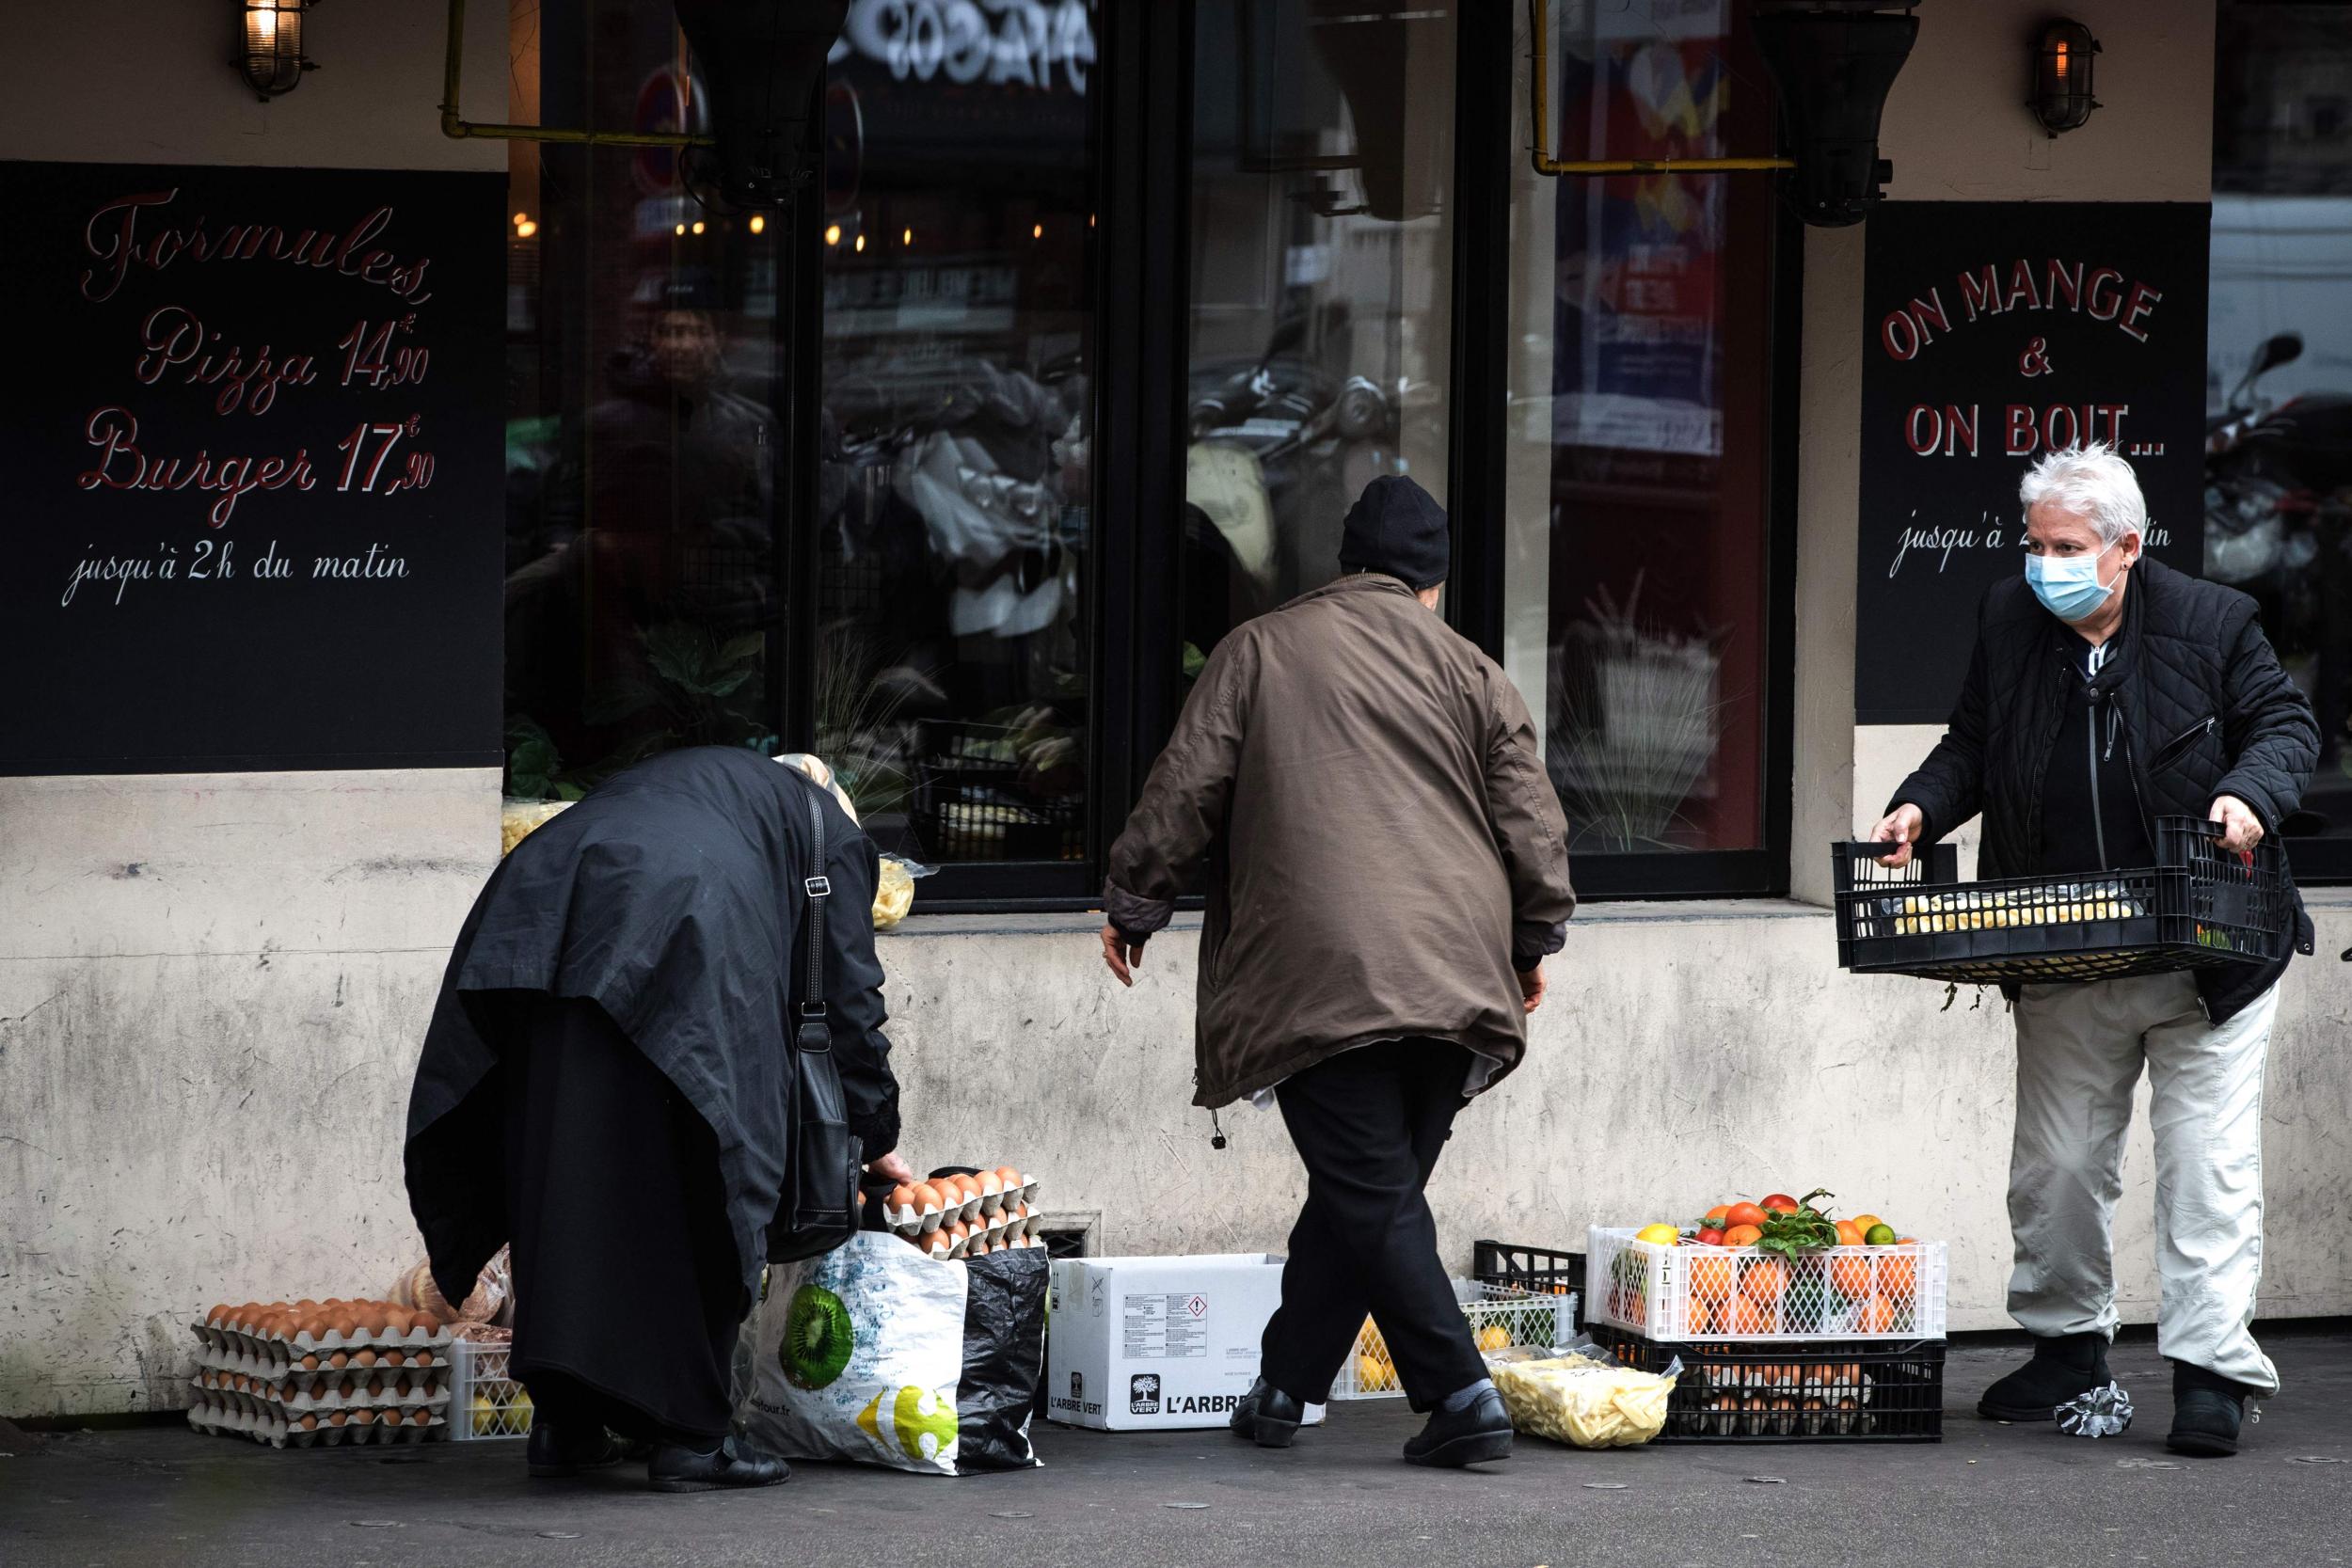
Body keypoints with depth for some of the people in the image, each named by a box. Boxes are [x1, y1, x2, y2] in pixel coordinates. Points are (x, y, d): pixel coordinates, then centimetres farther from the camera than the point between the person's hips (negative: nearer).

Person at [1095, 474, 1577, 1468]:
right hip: (1454, 970, 3)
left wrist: (1133, 904, 16)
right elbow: (1533, 820, 10)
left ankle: (1461, 1396, -16)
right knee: (1371, 1188, 12)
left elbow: (1184, 790, 5)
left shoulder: (1260, 651, 7)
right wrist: (1534, 938, 23)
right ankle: (1285, 1384, 18)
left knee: (1372, 1193, -6)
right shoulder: (1469, 671, 12)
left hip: (1321, 969, -3)